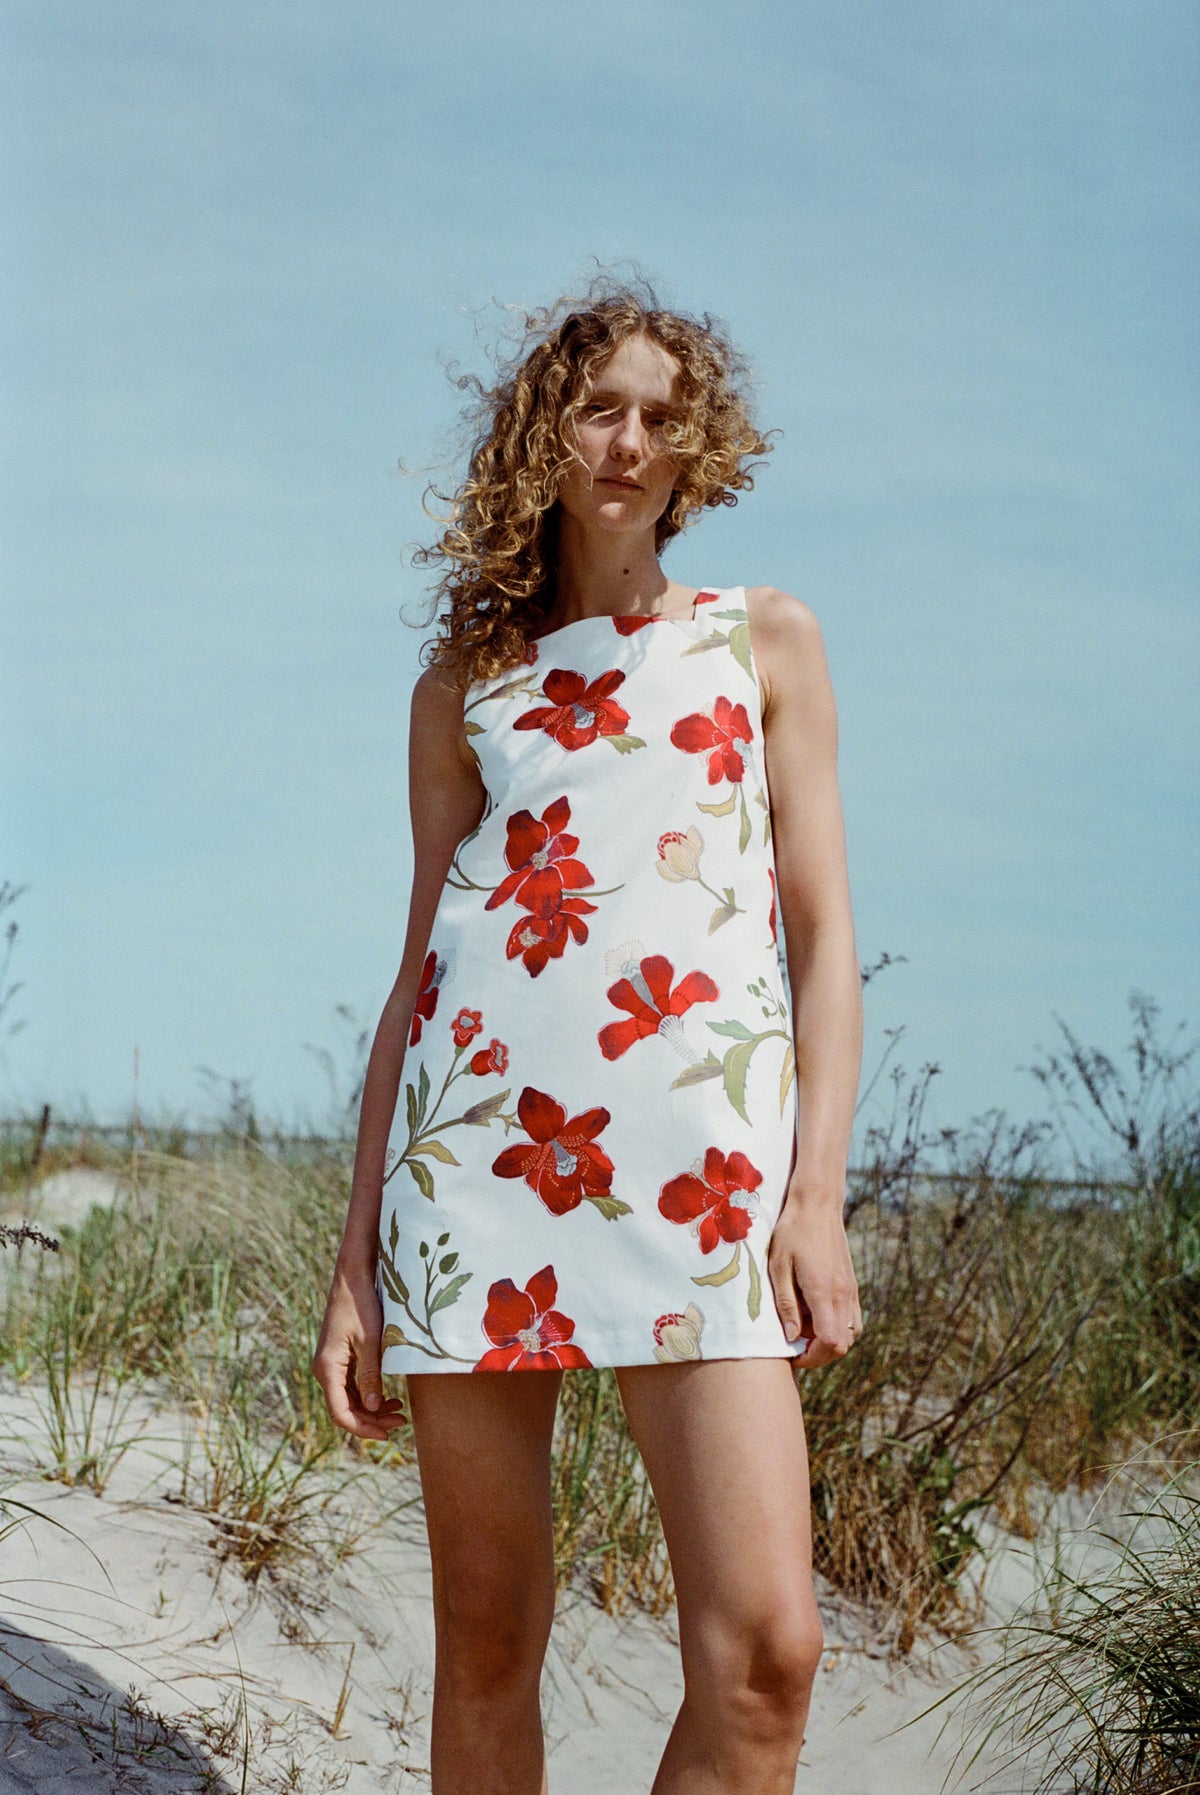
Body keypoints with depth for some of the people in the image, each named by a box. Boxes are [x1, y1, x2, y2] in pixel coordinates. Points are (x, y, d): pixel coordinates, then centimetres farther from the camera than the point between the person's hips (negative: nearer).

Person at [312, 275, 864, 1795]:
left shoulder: (766, 640, 15)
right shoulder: (465, 685, 17)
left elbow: (823, 927, 8)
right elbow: (420, 967, 15)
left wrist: (818, 1188, -5)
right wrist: (356, 1258, 8)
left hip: (698, 1148, -1)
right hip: (477, 1137, 1)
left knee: (763, 1648, -15)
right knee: (486, 1642, 4)